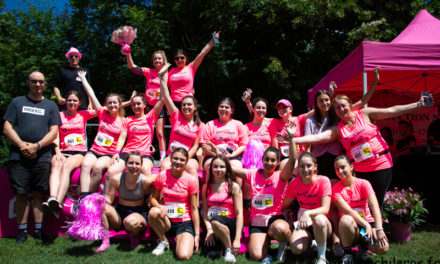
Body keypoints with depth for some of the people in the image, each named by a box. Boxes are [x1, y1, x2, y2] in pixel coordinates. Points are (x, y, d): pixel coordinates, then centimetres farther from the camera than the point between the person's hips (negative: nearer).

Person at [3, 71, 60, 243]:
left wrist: (37, 146, -9)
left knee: (39, 194, 0)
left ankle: (39, 230, 6)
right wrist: (21, 145, -9)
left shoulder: (50, 105, 15)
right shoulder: (17, 102, 15)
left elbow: (54, 131, 6)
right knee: (21, 194, -1)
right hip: (18, 157, 0)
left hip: (42, 157, 0)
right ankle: (22, 230, 7)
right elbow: (7, 127, 6)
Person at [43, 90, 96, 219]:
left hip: (79, 152, -1)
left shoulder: (83, 114, 18)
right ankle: (52, 199, -57)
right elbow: (55, 136, 8)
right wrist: (58, 152, -8)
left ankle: (58, 202, -52)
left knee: (66, 166, -34)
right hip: (63, 152, 1)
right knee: (56, 165, -34)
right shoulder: (59, 115, 17)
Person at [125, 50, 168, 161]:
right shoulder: (149, 72, 2)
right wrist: (128, 53, -19)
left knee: (159, 133, 0)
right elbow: (132, 67, -7)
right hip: (148, 105, 1)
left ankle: (163, 160, 2)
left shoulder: (167, 75, 3)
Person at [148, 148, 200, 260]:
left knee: (184, 256, -26)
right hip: (167, 221, 2)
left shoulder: (190, 180, -7)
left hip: (185, 222, -2)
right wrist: (159, 206, -20)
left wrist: (197, 235, -8)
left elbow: (194, 208, -5)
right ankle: (163, 241, -4)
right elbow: (153, 199, 5)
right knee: (153, 212, -31)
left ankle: (182, 240, 10)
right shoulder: (162, 176, -2)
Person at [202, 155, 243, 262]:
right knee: (212, 254, -26)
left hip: (230, 224, -2)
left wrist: (237, 239, -15)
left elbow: (239, 213, -6)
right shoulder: (206, 187, 10)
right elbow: (205, 210, 7)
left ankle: (229, 249, -13)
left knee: (215, 220, -37)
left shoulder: (234, 187, -1)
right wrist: (209, 229, -11)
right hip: (212, 225, 2)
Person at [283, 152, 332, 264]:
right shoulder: (295, 183, -4)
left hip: (322, 224, -2)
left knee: (319, 219, -40)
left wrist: (308, 213, -39)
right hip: (303, 222, 2)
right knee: (296, 248, -28)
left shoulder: (323, 181, -14)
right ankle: (309, 240, 9)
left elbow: (325, 209, -22)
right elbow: (285, 206, 4)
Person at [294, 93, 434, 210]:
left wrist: (418, 104, -5)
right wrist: (293, 140, -18)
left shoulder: (365, 114, 1)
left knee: (377, 203, -1)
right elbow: (317, 138, -6)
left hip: (382, 164, -2)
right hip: (360, 170, 2)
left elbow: (393, 111, 0)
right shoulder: (337, 129, 4)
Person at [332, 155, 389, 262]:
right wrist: (366, 225, -31)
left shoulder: (363, 183, -5)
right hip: (352, 226, -1)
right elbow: (347, 210, -19)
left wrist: (379, 229, -34)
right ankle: (347, 252, -12)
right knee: (346, 219, -38)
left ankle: (363, 244, 9)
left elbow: (374, 206, -19)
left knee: (383, 248, -28)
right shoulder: (335, 189, -6)